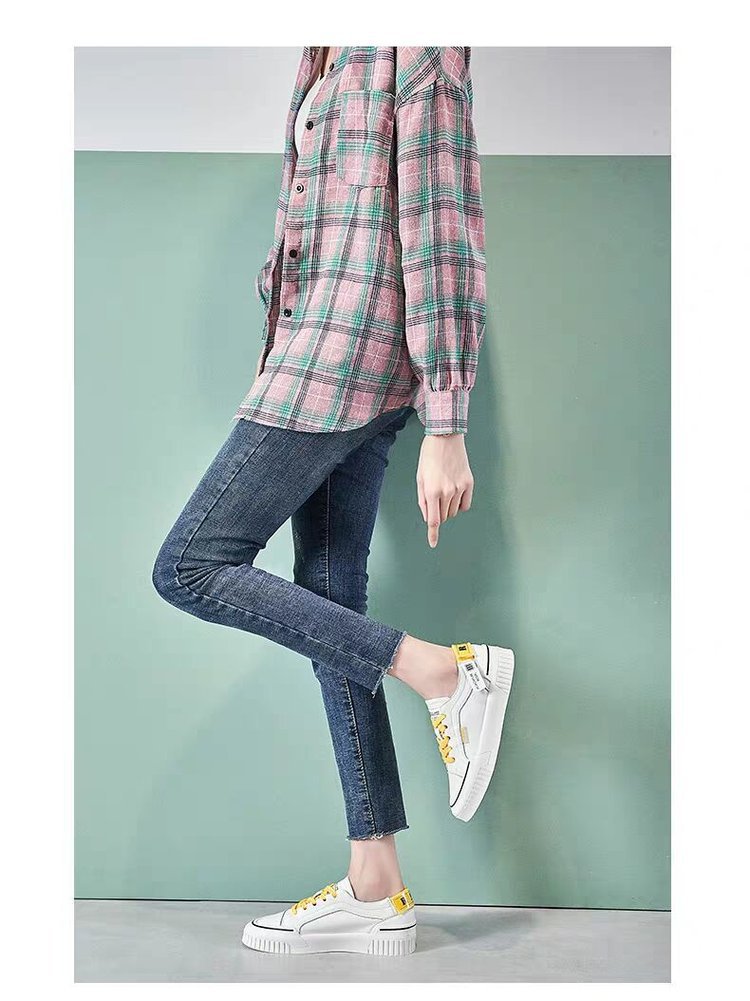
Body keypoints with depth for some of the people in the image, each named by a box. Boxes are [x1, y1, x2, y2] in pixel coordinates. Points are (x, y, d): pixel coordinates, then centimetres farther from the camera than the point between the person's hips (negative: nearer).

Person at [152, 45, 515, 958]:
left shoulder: (417, 48, -6)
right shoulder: (331, 62, 21)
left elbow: (444, 234, -13)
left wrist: (445, 430, -17)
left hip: (345, 355, -9)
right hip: (323, 364, 9)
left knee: (189, 567, -6)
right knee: (330, 606, 5)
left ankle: (443, 670, -5)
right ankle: (377, 892, 11)